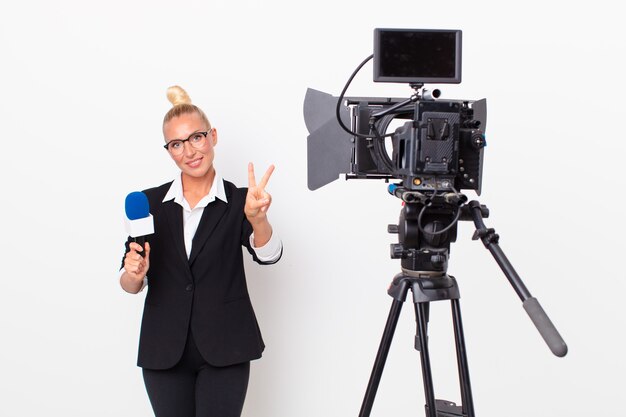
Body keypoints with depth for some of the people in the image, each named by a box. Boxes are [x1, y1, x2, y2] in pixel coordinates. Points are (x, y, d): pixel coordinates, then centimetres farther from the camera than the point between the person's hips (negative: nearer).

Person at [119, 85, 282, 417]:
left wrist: (257, 217, -40)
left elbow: (268, 255, -19)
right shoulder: (148, 203, 4)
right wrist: (134, 274, -17)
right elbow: (131, 286, 7)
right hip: (164, 352, 2)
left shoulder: (238, 201, -2)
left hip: (223, 351, -2)